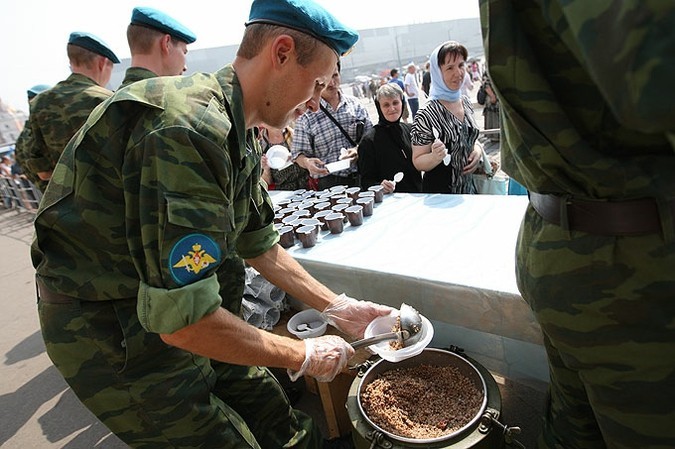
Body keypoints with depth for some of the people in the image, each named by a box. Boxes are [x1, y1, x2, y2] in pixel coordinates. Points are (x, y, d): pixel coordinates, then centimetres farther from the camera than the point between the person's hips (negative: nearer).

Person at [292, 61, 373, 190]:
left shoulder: (355, 104, 10)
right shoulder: (306, 115, 1)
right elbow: (299, 154, 1)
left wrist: (358, 150, -8)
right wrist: (307, 162, -21)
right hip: (330, 183, -2)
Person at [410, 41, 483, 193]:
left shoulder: (466, 103, 0)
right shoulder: (426, 116, -21)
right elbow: (418, 162, -14)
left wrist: (478, 149, -5)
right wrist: (435, 157, -33)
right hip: (439, 192, -6)